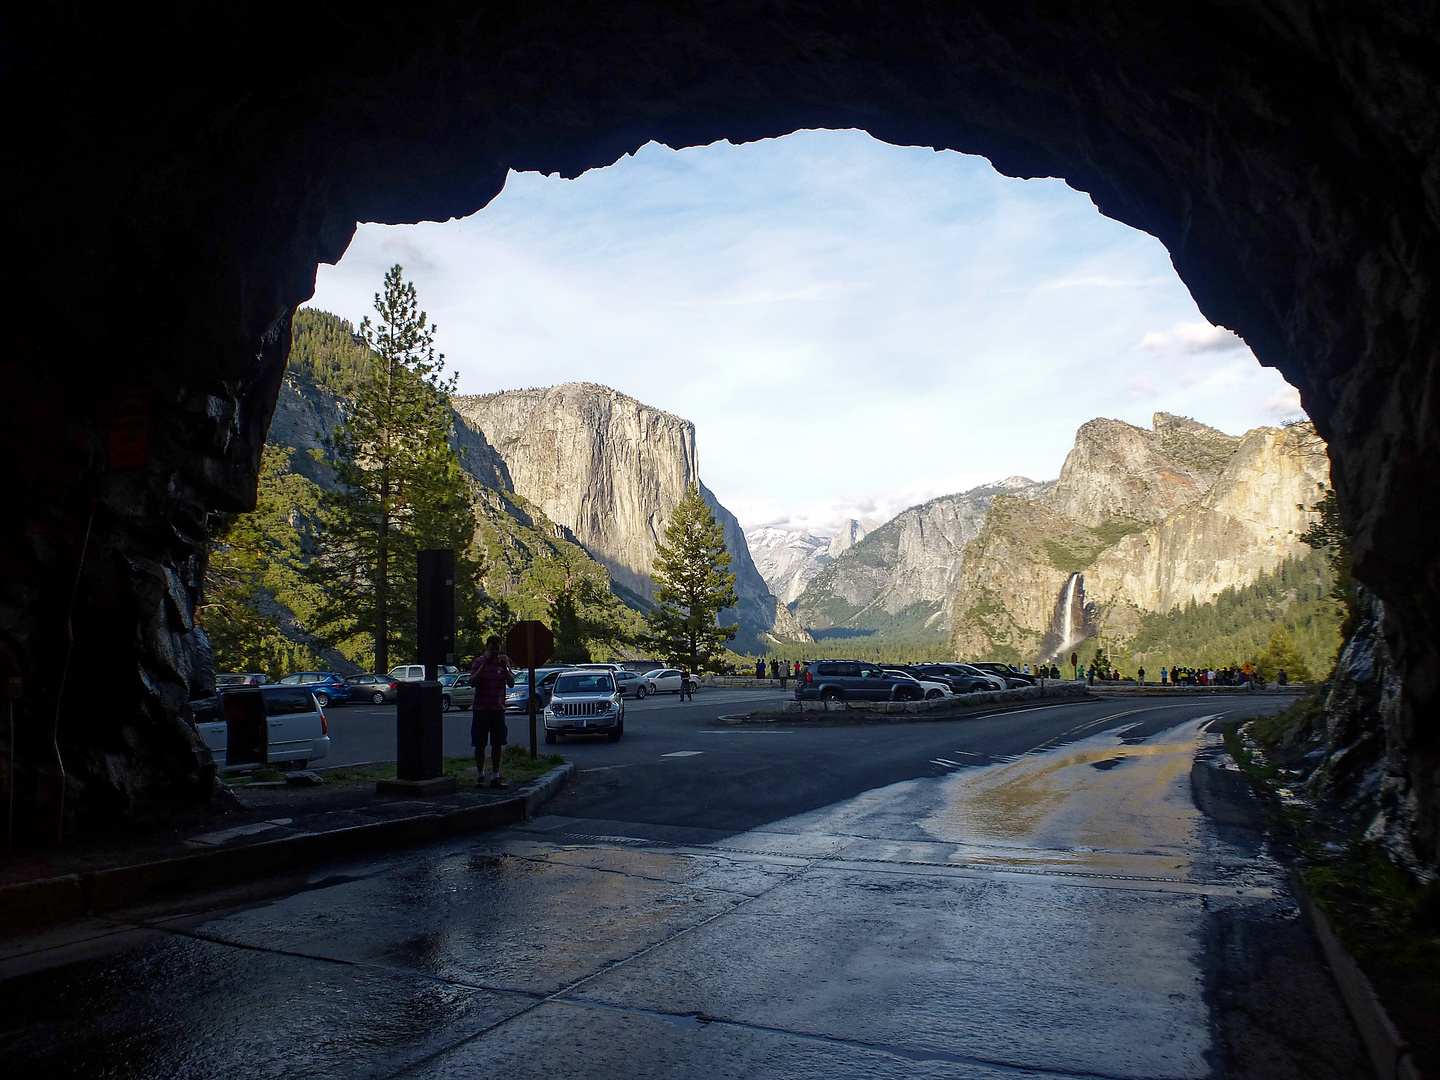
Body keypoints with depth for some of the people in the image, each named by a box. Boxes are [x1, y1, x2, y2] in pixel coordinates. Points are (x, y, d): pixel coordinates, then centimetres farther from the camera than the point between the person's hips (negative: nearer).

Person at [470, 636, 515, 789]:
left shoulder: (503, 662, 7)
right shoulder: (479, 662, -1)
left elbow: (511, 683, -1)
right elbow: (472, 682, -13)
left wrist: (505, 667, -13)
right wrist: (483, 666, -20)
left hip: (498, 708, 2)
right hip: (481, 708, -2)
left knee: (498, 744, 3)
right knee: (479, 744, 3)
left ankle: (496, 776, 10)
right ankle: (480, 775, 15)